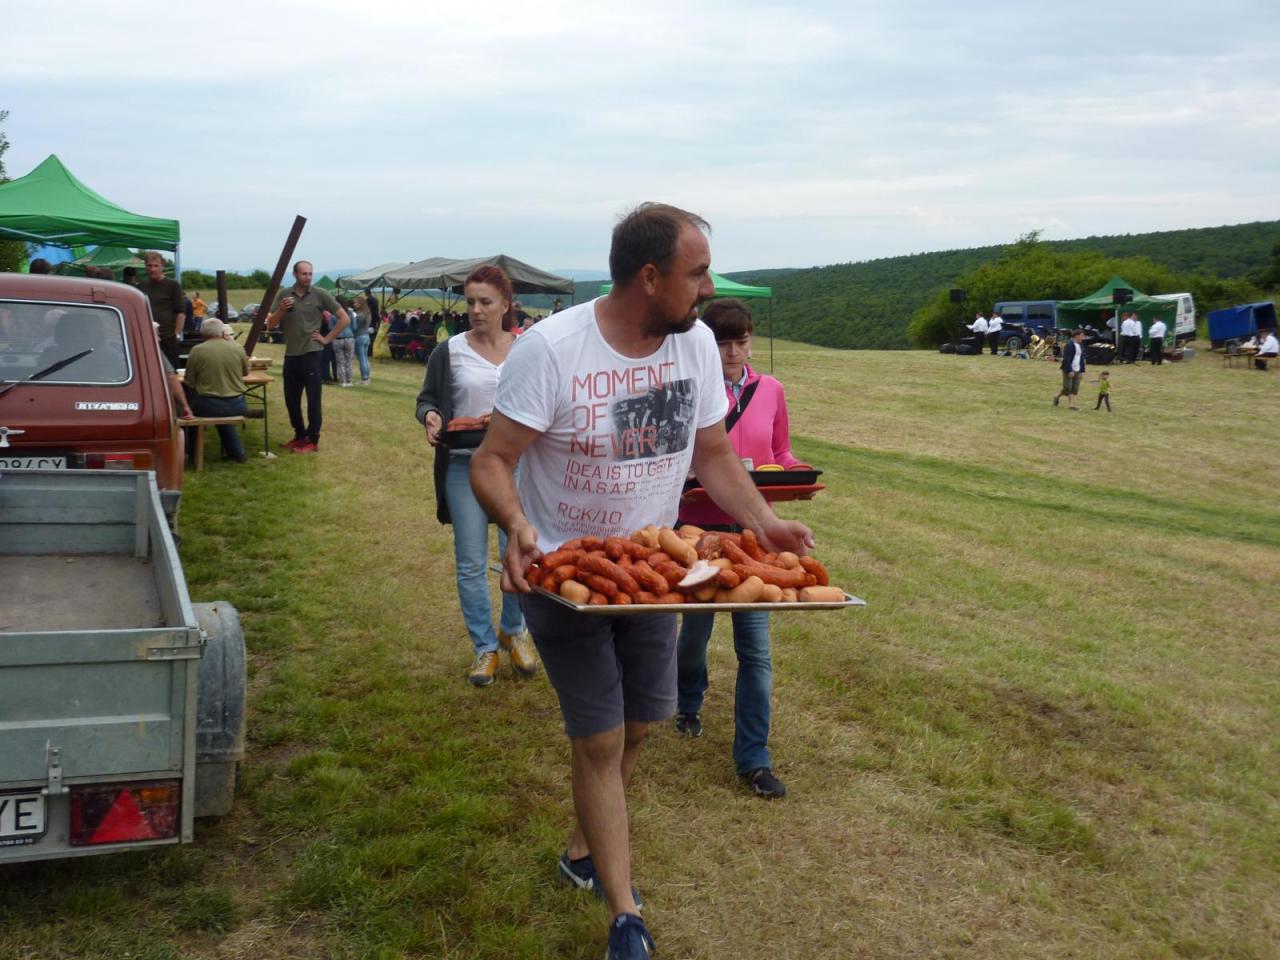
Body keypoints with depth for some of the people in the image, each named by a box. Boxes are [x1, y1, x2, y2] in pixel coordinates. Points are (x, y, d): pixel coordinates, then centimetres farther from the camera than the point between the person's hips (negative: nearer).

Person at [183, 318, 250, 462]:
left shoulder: (197, 350, -8)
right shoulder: (237, 348, -2)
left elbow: (189, 383, -1)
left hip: (209, 406, -3)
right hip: (238, 406, 3)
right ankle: (236, 452, 37)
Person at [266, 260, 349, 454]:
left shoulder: (320, 295, -4)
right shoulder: (283, 295, 6)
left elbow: (344, 319, -1)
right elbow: (270, 325, 7)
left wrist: (327, 339, -4)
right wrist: (281, 310, -11)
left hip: (311, 353, -4)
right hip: (291, 354, 5)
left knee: (313, 399, -2)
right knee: (291, 399, 11)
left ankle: (313, 441, 5)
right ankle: (300, 435, 26)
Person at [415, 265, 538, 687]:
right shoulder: (449, 351, 0)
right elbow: (426, 398, 8)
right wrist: (430, 416, -14)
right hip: (464, 467, 0)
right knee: (471, 565, 6)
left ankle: (513, 631, 30)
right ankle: (484, 647, 20)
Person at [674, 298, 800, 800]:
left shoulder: (769, 390, 3)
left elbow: (781, 454, 12)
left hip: (753, 530, 2)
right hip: (700, 526, -2)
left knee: (755, 646, -1)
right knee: (696, 628, 16)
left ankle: (754, 758, 10)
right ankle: (688, 703, 49)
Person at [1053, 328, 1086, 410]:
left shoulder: (1081, 345, 13)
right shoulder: (1069, 345, -14)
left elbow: (1082, 359, 17)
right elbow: (1066, 359, -18)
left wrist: (1082, 371, 11)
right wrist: (1070, 370, -22)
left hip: (1077, 370, 8)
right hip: (1068, 370, -8)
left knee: (1075, 388, 2)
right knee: (1067, 387, -5)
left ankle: (1071, 404, 4)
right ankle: (1057, 397, 17)